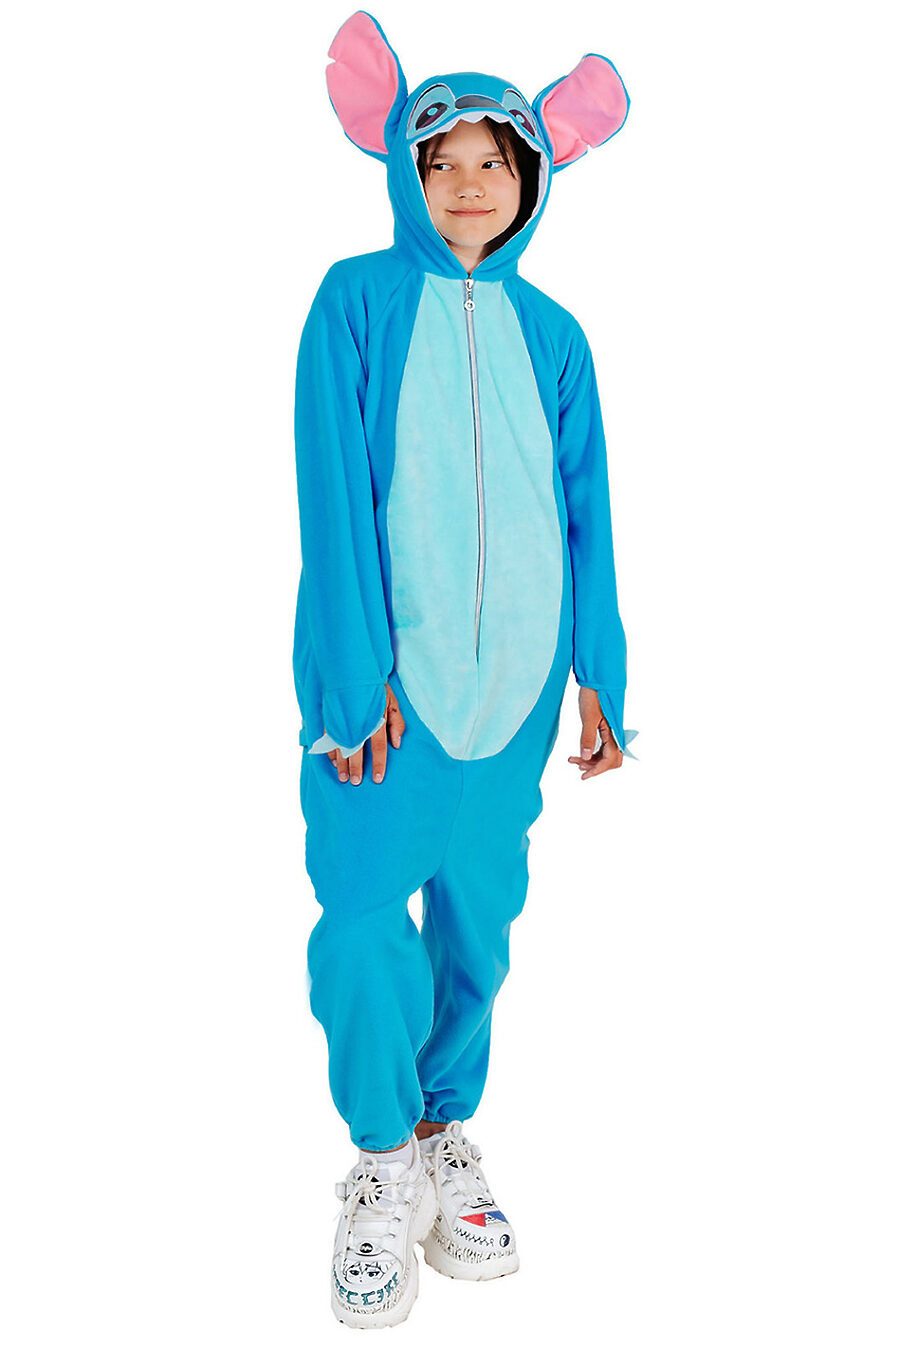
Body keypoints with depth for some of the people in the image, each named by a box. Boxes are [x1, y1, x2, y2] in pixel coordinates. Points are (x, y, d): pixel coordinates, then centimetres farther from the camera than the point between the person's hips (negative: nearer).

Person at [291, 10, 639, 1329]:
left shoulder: (550, 334, 11)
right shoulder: (358, 300, 1)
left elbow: (586, 511, 11)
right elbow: (335, 494, -7)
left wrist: (598, 672, 4)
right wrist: (357, 673, -14)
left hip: (514, 676, 3)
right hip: (387, 673, -3)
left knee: (480, 917, 10)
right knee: (363, 921, -6)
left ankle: (447, 1132, 31)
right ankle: (386, 1157, 18)